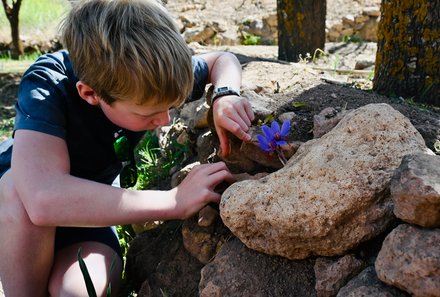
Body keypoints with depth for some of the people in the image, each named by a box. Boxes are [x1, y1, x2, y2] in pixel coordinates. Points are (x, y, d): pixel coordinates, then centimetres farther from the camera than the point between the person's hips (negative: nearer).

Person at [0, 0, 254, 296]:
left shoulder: (148, 78, -20)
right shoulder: (46, 85, -34)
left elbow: (223, 59, -2)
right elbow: (43, 198, -50)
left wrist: (225, 96, -26)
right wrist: (175, 202, -45)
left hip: (86, 211, 2)